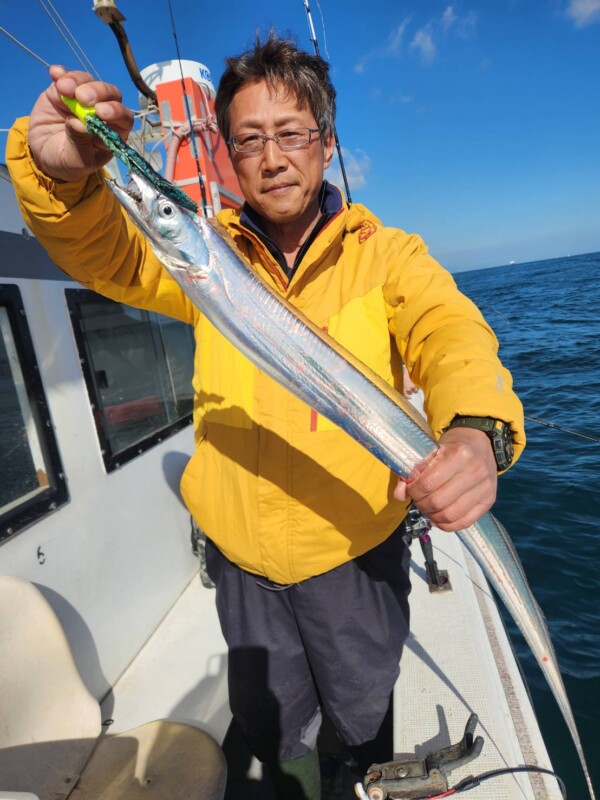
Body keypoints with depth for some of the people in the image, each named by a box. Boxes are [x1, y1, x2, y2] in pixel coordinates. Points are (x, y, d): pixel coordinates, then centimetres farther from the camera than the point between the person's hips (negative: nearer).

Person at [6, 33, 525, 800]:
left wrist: (477, 429, -45)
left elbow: (448, 330, -23)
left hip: (354, 552, -1)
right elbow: (102, 251, -11)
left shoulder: (387, 253, -8)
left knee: (365, 715, 24)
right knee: (267, 720, 26)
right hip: (239, 555, 2)